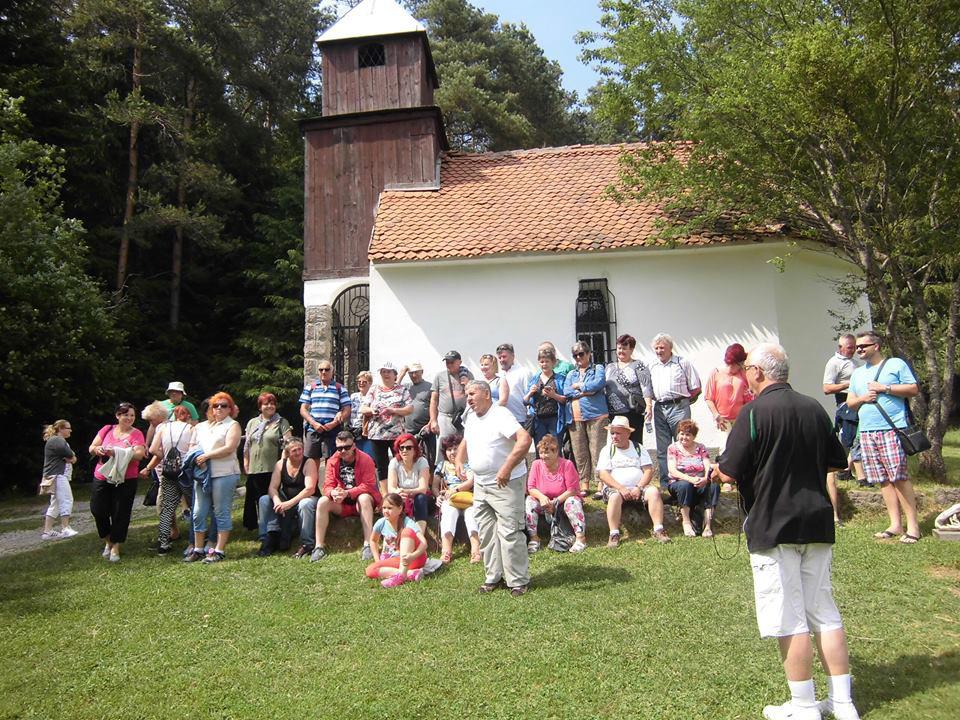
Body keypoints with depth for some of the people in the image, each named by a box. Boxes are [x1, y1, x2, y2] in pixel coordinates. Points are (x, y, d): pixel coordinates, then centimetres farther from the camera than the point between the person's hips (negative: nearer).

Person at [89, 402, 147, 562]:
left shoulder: (136, 434, -5)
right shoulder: (107, 430, 6)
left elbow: (139, 454, -18)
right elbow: (91, 448, 9)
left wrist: (116, 452, -27)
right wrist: (98, 449, -15)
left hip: (125, 480, -3)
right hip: (101, 478, 3)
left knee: (120, 514, 1)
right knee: (98, 510, 4)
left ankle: (115, 547, 17)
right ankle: (108, 540, 29)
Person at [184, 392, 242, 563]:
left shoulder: (232, 425, 2)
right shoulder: (201, 426, 20)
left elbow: (229, 448, -11)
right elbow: (192, 446, 18)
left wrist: (206, 455, -13)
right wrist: (196, 458, -3)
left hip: (224, 474, -6)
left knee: (222, 513, -2)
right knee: (198, 513, 7)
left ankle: (219, 551, 4)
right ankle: (198, 550, 17)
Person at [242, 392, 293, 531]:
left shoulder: (282, 423, 3)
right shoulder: (252, 423, 17)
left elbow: (288, 444, -3)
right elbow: (246, 445, 19)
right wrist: (246, 463, 13)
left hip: (273, 469, -4)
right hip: (254, 469, 4)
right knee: (258, 499, 7)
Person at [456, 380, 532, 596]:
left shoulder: (501, 415, -17)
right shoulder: (471, 418, 10)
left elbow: (525, 439, -29)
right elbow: (465, 443, 26)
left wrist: (507, 468, -34)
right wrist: (459, 461, 5)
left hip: (505, 484, -8)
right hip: (480, 485, 8)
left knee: (509, 533, -7)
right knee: (486, 534, 13)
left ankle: (519, 580, 5)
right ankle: (493, 577, 25)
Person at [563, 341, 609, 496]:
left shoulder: (598, 369, 11)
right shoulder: (571, 374, 21)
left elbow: (600, 383, -10)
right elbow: (566, 392, 3)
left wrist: (579, 386, -1)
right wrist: (587, 391, -7)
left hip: (596, 415, -3)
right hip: (575, 418, 3)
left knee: (597, 451, -7)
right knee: (580, 453, 2)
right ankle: (584, 484, 9)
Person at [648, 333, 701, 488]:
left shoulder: (682, 363, 1)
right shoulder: (652, 366, 14)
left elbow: (696, 387, 3)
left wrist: (683, 399, 4)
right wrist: (648, 405, 7)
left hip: (678, 407, -5)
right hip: (659, 409, 5)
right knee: (662, 449, 7)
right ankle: (665, 484, 13)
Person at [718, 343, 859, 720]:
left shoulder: (754, 412, -15)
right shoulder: (814, 408, 5)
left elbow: (729, 473, -17)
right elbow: (837, 461, 16)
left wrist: (718, 466, 4)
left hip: (772, 526, -7)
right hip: (817, 521, 7)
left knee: (790, 620, 4)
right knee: (825, 613, 15)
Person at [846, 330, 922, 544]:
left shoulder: (896, 364, 4)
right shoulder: (857, 373, 20)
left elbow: (914, 389, -3)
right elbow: (849, 402, 20)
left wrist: (885, 388, -10)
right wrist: (862, 398, -1)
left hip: (892, 429, -6)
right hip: (866, 432, 6)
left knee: (899, 477, -9)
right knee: (883, 480, 5)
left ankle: (913, 524, -2)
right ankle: (895, 524, 10)